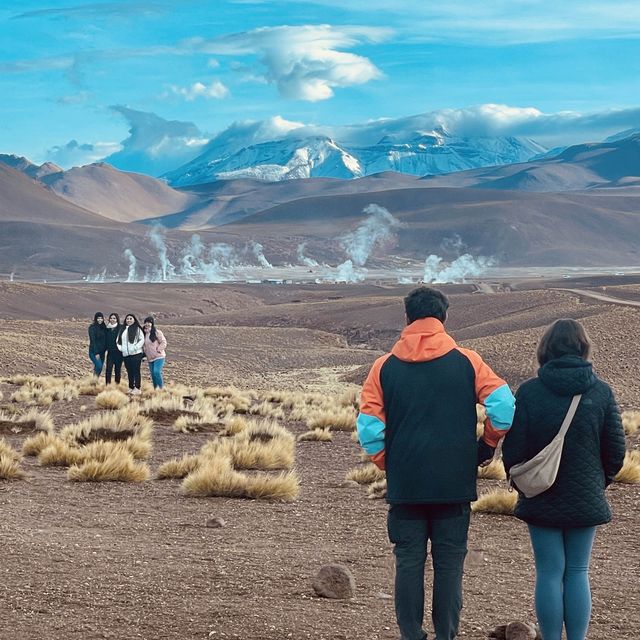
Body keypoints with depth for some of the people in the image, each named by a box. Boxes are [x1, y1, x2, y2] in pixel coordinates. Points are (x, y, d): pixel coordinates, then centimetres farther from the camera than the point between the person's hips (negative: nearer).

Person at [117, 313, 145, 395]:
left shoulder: (137, 329, -1)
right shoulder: (123, 329, 17)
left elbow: (142, 340, -6)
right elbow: (118, 340, 22)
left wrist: (136, 347, -15)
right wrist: (120, 348, 5)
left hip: (136, 354, -6)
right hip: (126, 354, 6)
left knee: (136, 371, -8)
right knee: (129, 372, 9)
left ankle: (137, 388, -9)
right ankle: (131, 388, 14)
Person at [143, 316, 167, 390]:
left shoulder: (157, 332, -9)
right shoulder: (144, 333, 10)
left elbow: (163, 343, -8)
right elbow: (144, 345, 22)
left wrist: (158, 350, -14)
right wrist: (144, 352, 10)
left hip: (158, 357, -7)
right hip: (150, 358, 7)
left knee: (156, 372, -20)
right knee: (153, 374, 9)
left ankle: (161, 388, -9)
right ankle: (155, 389, 19)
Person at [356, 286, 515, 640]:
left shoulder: (385, 367, 1)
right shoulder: (466, 362, -1)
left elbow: (368, 427, -3)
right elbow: (504, 406, -11)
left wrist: (387, 464, 11)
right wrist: (486, 446, 4)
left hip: (404, 486, 1)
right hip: (455, 484, -1)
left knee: (408, 563, 8)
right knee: (449, 563, 7)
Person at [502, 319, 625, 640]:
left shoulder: (529, 392, -11)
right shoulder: (601, 391, -5)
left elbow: (513, 449, -9)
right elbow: (616, 449, 0)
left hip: (542, 501, -1)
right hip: (586, 500, 2)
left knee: (549, 573, 6)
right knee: (578, 572, 11)